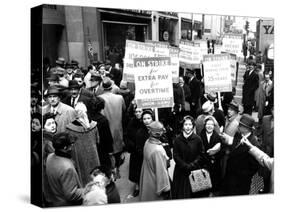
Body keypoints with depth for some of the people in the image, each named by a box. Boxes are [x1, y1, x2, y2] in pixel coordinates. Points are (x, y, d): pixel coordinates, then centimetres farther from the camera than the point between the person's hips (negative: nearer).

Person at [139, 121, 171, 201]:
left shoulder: (148, 142, -8)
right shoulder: (158, 150, -33)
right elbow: (161, 171, -26)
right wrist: (166, 188, -17)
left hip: (147, 179, 8)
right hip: (155, 183, -8)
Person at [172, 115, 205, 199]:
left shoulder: (197, 139, -3)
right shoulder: (177, 139, -3)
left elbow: (201, 155, -3)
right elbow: (176, 156, -3)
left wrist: (192, 165, -14)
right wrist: (186, 166, -13)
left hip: (195, 171, 0)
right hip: (181, 172, 0)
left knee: (194, 195, 5)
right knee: (181, 195, 4)